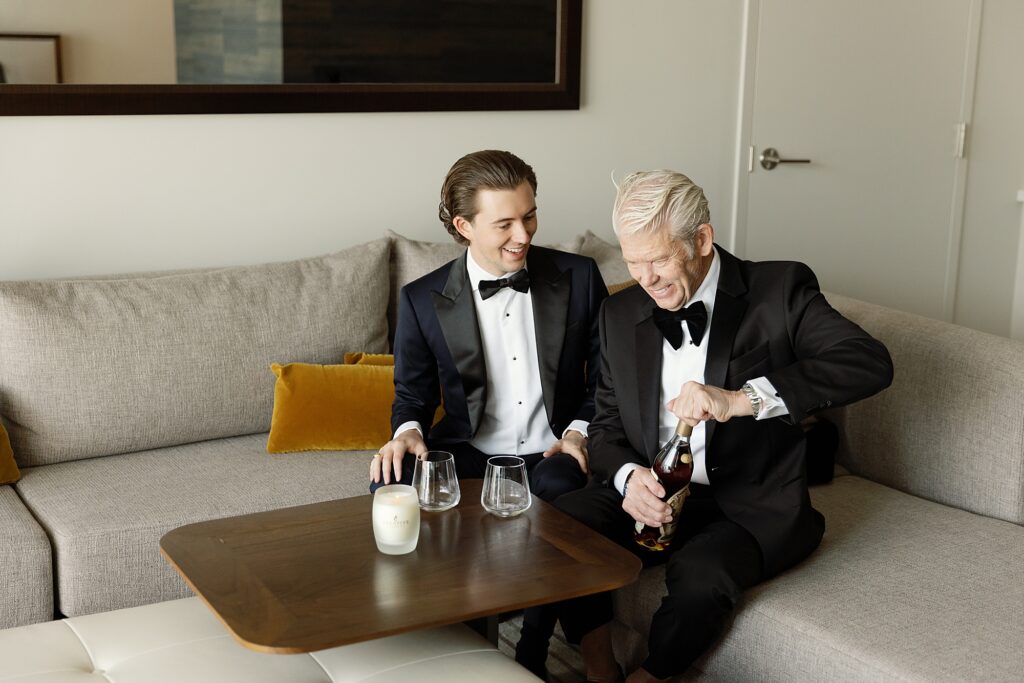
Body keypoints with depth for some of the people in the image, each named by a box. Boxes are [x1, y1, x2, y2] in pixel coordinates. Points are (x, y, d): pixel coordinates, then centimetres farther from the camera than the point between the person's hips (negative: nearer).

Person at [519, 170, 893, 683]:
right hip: (654, 493, 4)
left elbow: (871, 362, -23)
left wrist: (741, 399, -33)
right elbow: (608, 424, 9)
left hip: (753, 507, -4)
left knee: (700, 573, -33)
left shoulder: (779, 290, -8)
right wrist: (630, 476, -16)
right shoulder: (620, 314, 6)